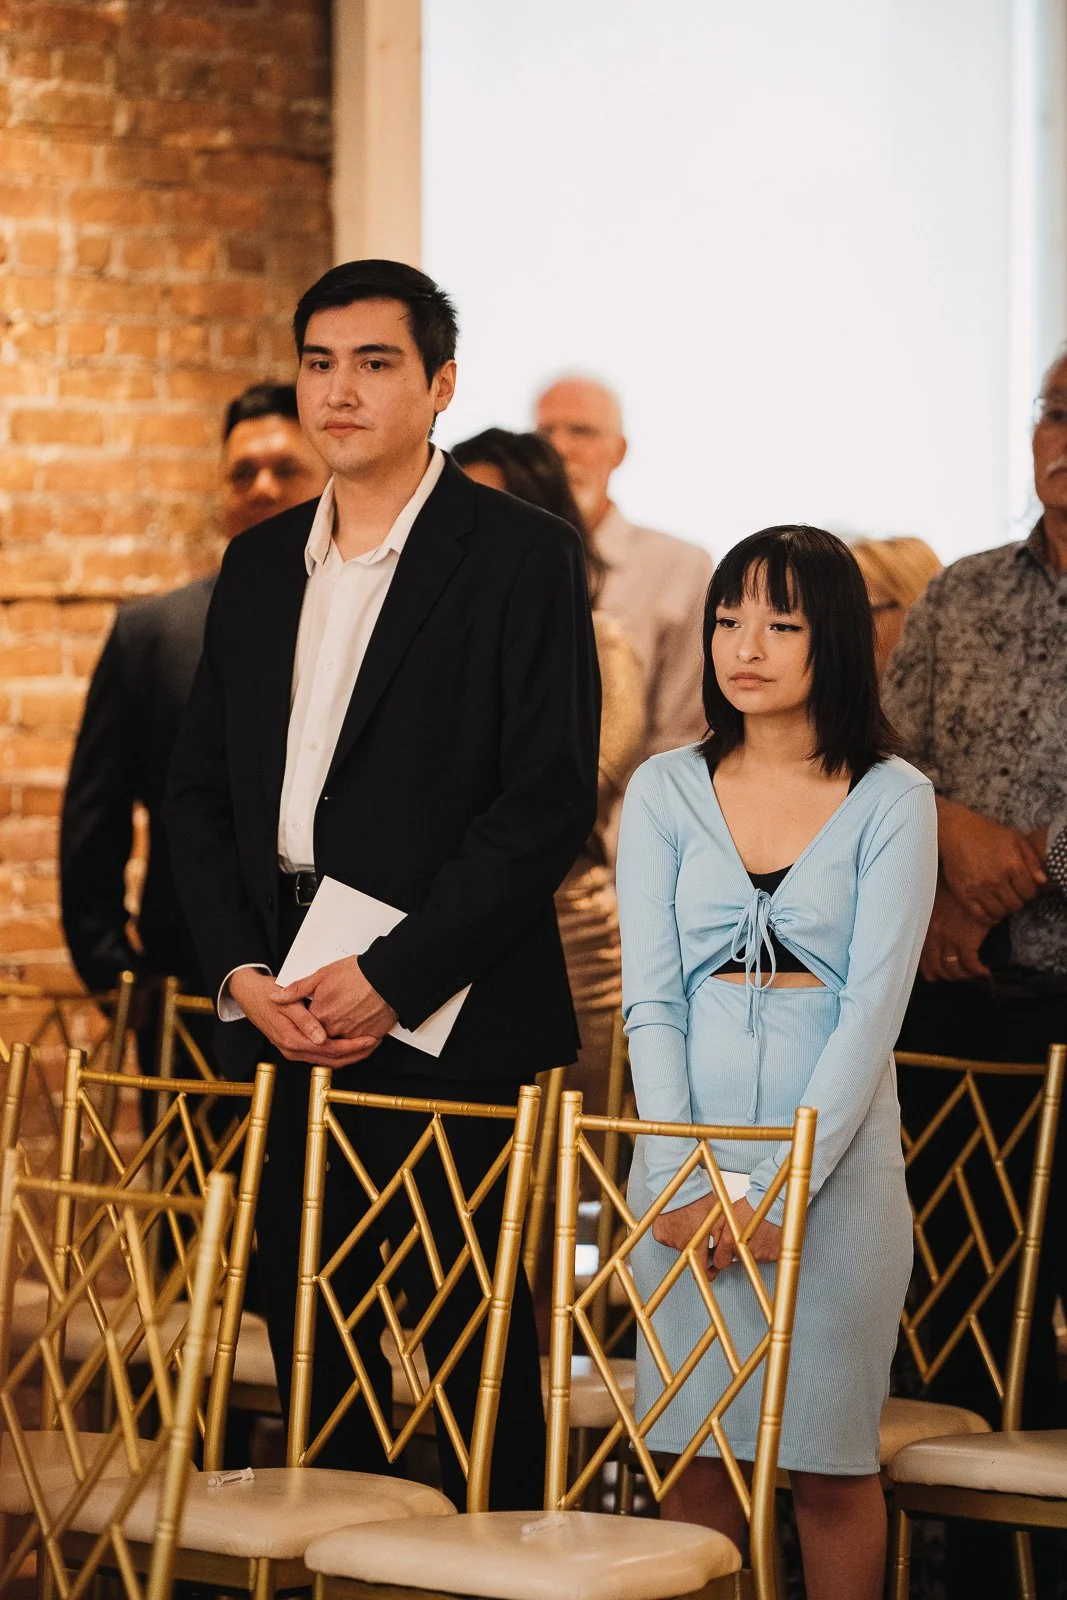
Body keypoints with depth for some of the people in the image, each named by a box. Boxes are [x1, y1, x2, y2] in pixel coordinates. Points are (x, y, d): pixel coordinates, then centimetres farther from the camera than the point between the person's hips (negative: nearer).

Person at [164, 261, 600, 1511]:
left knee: (474, 1349, -2)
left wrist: (393, 979, -15)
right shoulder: (259, 565, 15)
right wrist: (242, 972, -1)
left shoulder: (522, 557, -4)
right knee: (307, 1341, 10)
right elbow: (200, 787, 14)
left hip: (449, 1021, -5)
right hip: (279, 1013, 6)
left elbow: (550, 801, -11)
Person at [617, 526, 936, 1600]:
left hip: (839, 1156, -2)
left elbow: (873, 1008, -7)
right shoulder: (664, 791, 6)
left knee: (831, 1456, 1)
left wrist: (779, 1191, -15)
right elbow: (650, 997, 1)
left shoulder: (891, 800, 0)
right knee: (696, 1449, 2)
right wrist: (686, 1181, -11)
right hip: (691, 1146, 2)